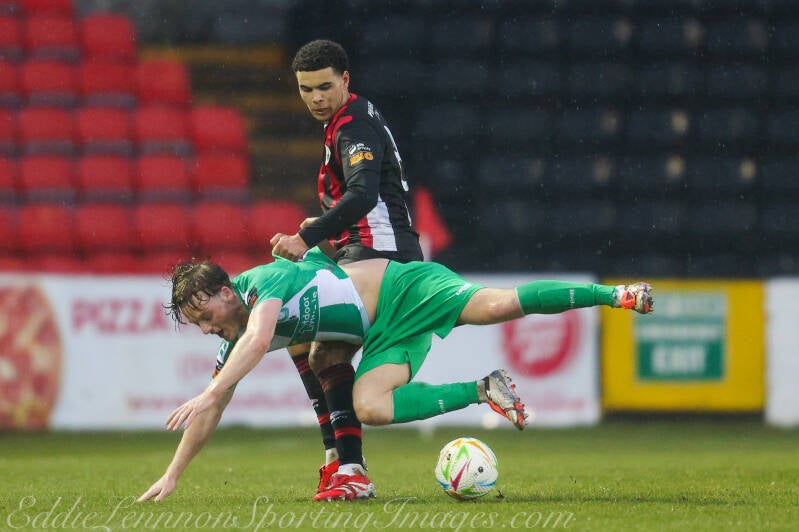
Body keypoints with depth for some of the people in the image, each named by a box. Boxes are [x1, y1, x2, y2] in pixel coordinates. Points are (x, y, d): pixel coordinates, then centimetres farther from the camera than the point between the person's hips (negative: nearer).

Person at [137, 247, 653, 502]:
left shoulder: (266, 279, -21)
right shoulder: (232, 344, 6)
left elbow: (258, 338, -40)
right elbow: (211, 413, 16)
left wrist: (209, 393, -46)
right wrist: (172, 475, 13)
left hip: (402, 290, -8)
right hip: (386, 335, 8)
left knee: (496, 305, -29)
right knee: (369, 406, -19)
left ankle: (616, 293, -19)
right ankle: (482, 391, -11)